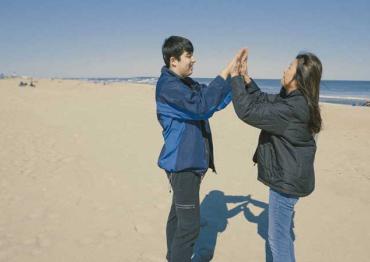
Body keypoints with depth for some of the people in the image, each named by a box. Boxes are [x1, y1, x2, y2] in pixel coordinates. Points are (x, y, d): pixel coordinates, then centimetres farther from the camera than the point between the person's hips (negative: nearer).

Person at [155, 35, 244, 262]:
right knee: (189, 224, -6)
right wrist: (226, 72, -25)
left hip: (189, 161, 10)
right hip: (182, 163, -10)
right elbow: (201, 105, -30)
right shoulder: (168, 85, -18)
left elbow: (214, 102, 13)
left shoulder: (188, 84, 11)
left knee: (178, 216, 20)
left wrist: (235, 76, 1)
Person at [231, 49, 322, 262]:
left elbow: (247, 111, -30)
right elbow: (264, 100, 14)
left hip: (286, 179, -10)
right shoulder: (296, 101, 3)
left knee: (278, 236, 5)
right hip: (289, 175, 10)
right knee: (284, 229, 28)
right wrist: (245, 77, 3)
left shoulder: (292, 108, -28)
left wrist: (236, 77, -22)